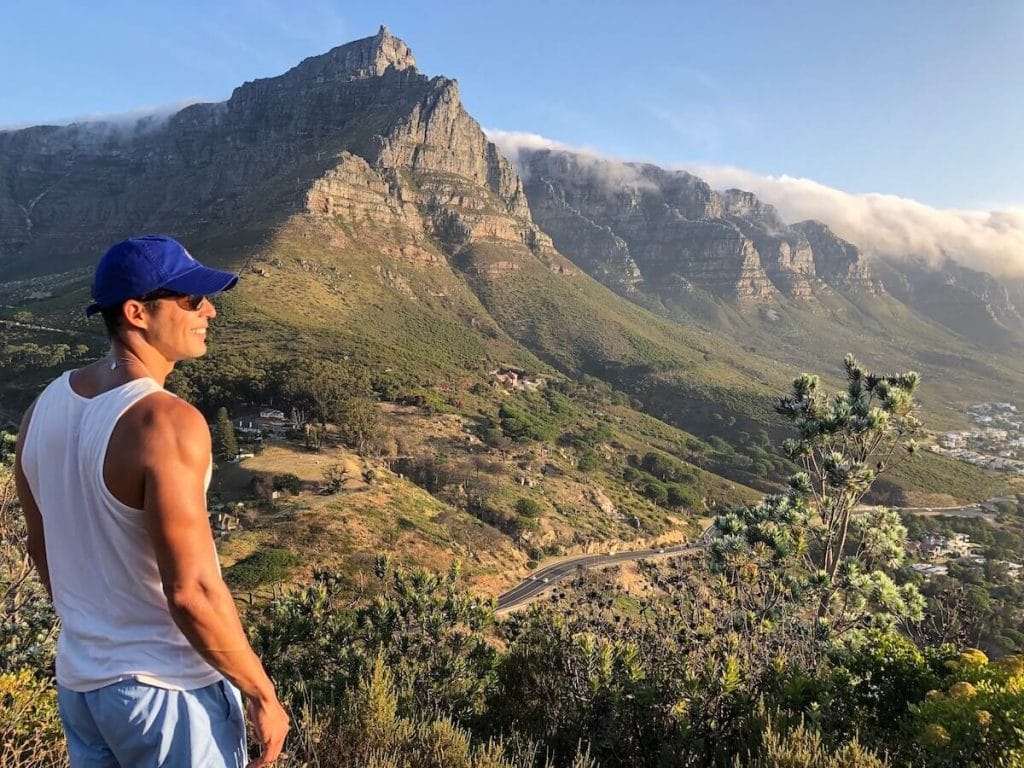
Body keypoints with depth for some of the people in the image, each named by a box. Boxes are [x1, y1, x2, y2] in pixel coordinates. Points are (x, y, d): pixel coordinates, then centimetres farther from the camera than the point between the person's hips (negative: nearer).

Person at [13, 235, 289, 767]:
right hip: (166, 688, -7)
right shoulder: (166, 423, -26)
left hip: (80, 679, 7)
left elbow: (42, 550, 9)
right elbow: (191, 592, -26)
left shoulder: (46, 407, -2)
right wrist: (262, 694, -14)